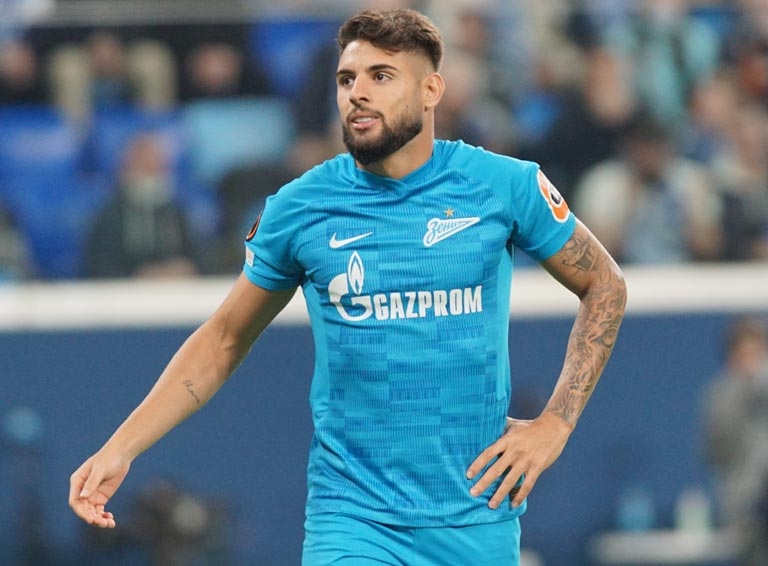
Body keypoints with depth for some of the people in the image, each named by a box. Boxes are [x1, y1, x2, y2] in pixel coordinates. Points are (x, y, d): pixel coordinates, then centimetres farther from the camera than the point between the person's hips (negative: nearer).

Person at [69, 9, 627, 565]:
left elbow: (605, 286, 11)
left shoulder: (506, 186, -2)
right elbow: (223, 339, 10)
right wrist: (120, 449, 1)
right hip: (352, 519, -1)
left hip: (478, 519, 1)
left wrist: (555, 425, 1)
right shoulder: (298, 208, -1)